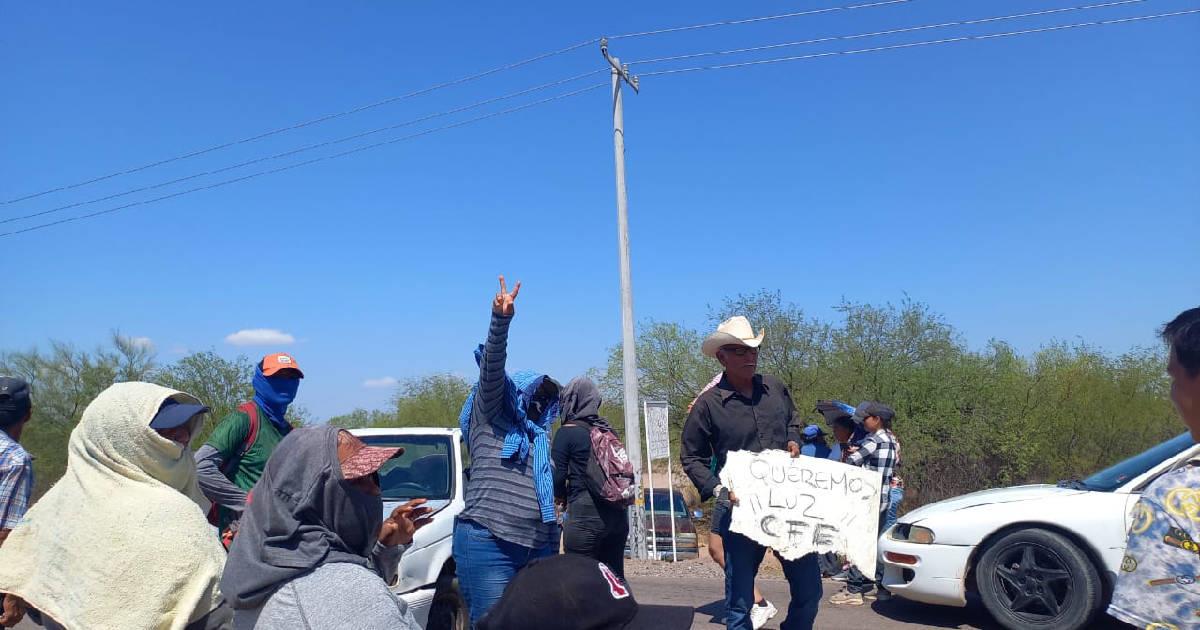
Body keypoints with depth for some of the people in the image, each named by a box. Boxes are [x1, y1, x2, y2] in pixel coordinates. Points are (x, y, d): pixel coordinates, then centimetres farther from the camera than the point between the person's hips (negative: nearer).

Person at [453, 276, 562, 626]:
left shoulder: (537, 435, 23)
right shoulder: (490, 412, 5)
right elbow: (492, 367, -13)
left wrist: (553, 549, 24)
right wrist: (501, 320, -29)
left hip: (538, 548, 7)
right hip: (489, 544, -7)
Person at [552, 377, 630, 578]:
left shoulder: (567, 432, -5)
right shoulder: (606, 430, 12)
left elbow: (558, 475, -8)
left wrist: (561, 496, 13)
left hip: (585, 515, -6)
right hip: (617, 514, 6)